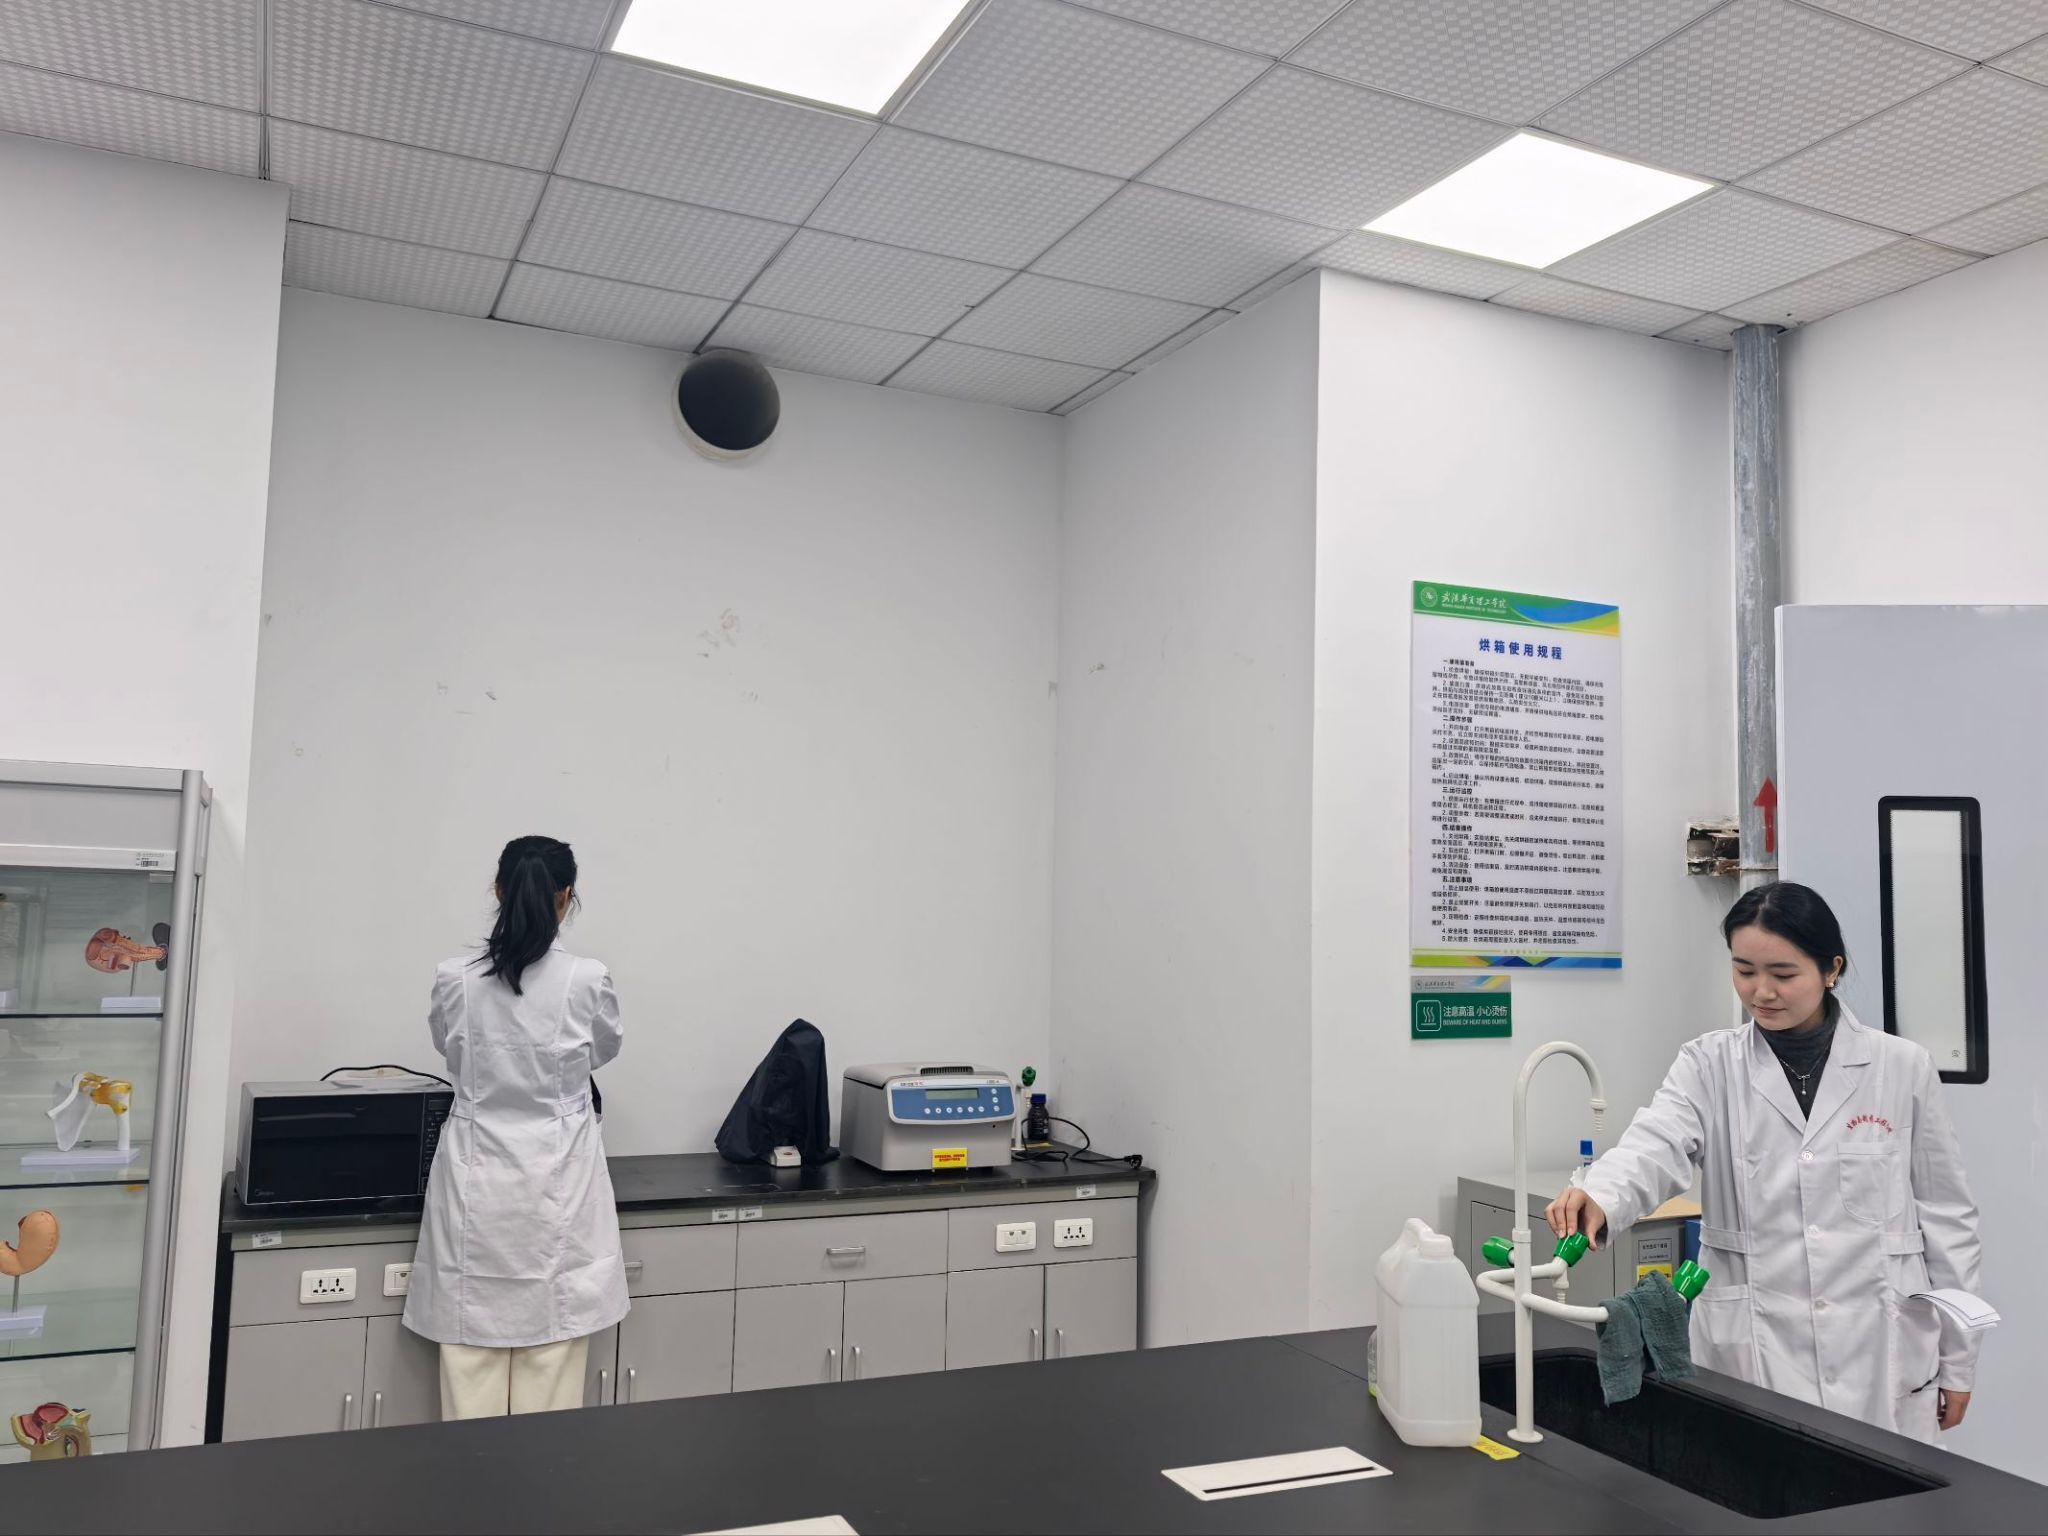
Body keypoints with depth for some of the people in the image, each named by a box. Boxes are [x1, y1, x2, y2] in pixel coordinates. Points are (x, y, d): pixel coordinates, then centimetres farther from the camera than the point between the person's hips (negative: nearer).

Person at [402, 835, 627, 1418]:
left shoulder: (455, 979, -6)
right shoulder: (587, 980, -11)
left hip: (478, 1183, 2)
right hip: (557, 1184, -2)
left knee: (472, 1363, 9)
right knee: (552, 1364, 7)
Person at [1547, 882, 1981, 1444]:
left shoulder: (1902, 1068, 0)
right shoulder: (1710, 1065, -2)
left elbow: (1945, 1216, 6)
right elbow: (1656, 1146, -21)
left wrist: (1957, 1360, 8)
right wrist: (1600, 1197, -43)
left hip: (1880, 1355, 1)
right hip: (1751, 1354, 0)